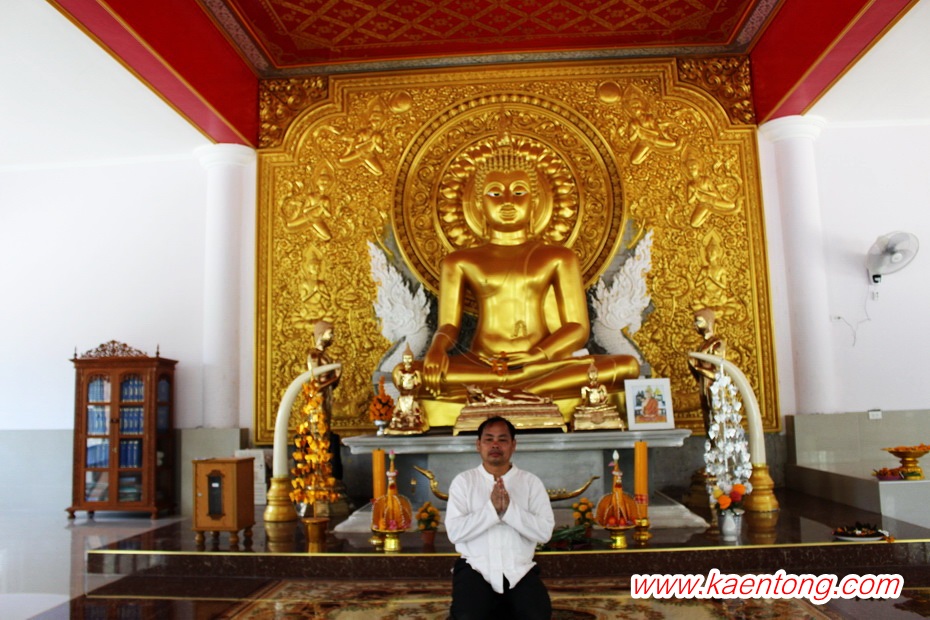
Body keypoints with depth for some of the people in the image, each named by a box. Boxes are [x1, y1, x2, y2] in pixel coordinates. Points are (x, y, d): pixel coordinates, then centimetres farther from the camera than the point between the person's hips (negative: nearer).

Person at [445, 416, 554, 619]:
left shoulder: (531, 482, 6)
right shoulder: (463, 481, 4)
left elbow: (544, 532, -5)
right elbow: (455, 532, -7)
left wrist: (509, 508, -17)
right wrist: (491, 509, -18)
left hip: (520, 571, 1)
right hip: (475, 569, -1)